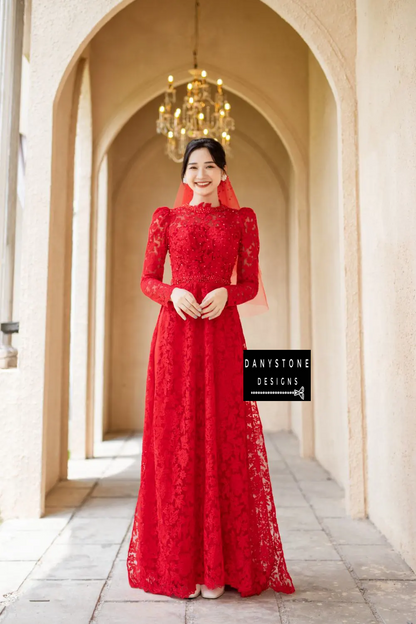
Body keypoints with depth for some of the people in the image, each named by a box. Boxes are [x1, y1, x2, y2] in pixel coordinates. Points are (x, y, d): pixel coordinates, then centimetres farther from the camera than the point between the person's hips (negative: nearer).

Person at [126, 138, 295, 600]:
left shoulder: (242, 220, 12)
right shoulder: (166, 217, 12)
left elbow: (251, 284, 9)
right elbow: (147, 279, 8)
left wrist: (226, 294, -12)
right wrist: (173, 293, -12)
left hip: (222, 336, 0)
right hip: (176, 335, 0)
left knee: (224, 444, 0)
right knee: (176, 444, 1)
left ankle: (219, 566, 13)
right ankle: (177, 563, 14)